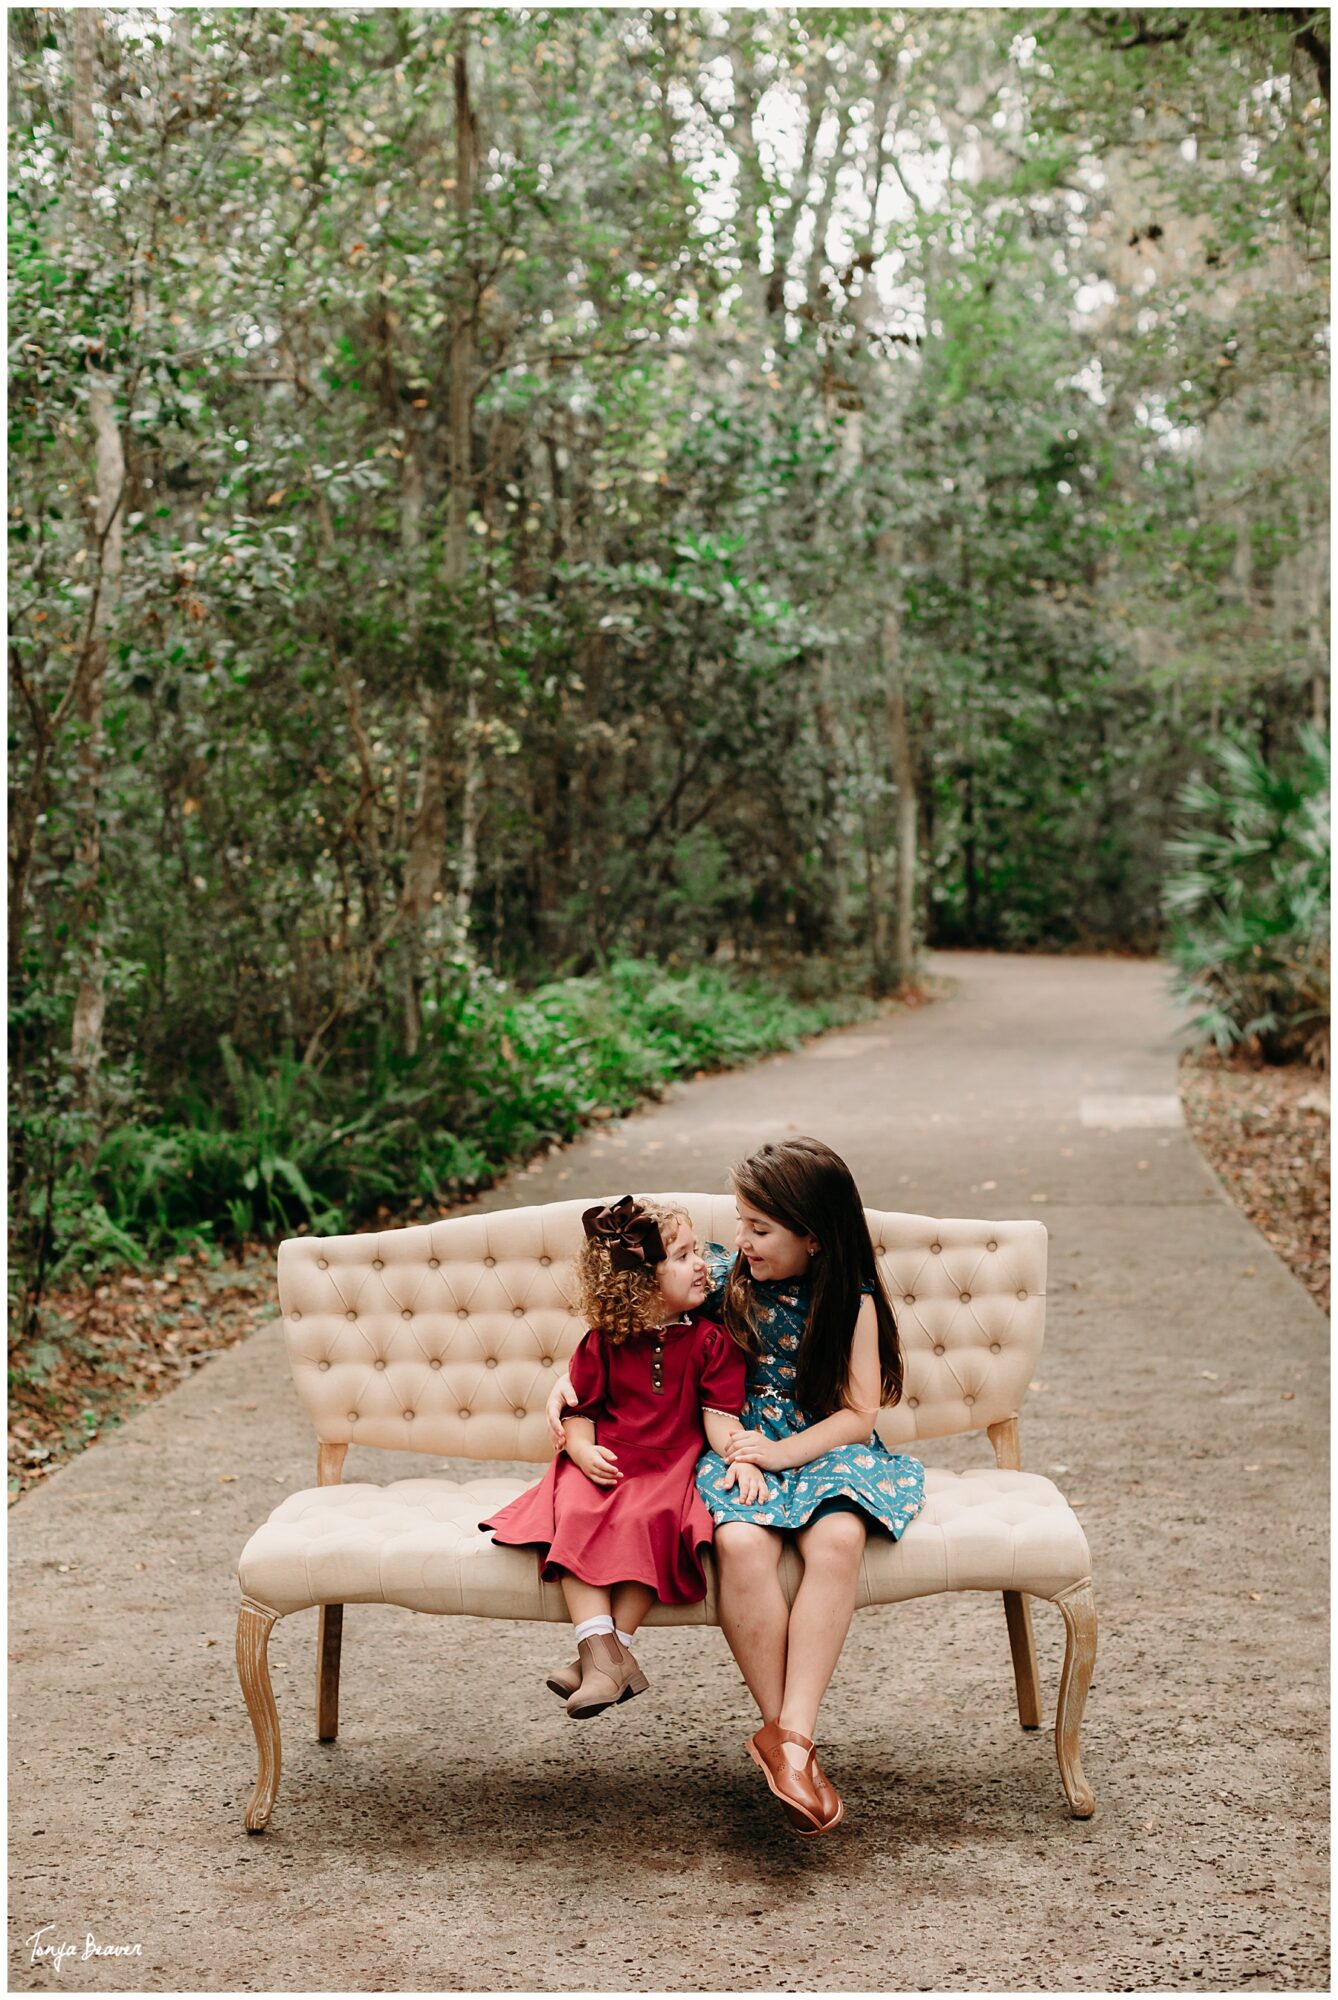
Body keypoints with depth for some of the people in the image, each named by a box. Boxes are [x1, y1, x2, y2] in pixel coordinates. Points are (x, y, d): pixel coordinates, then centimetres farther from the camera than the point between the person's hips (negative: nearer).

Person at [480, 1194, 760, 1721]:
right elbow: (579, 1412, 9)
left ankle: (614, 1648, -24)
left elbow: (720, 1415, -1)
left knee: (647, 1520, -33)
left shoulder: (710, 1338, 4)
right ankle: (604, 1657, -32)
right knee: (575, 1519, -28)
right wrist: (584, 1450, -12)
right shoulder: (603, 1343, 6)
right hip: (602, 1464, 1)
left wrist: (743, 1459, -19)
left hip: (671, 1467, -1)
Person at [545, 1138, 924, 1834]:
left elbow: (859, 1414, -2)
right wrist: (569, 1381, 1)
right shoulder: (723, 1278, 6)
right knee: (742, 1543, -36)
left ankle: (790, 1736, -35)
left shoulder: (853, 1302, 3)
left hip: (825, 1451, 0)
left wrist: (783, 1450, -18)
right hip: (735, 1450, 0)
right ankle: (786, 1738, -26)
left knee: (837, 1539, -37)